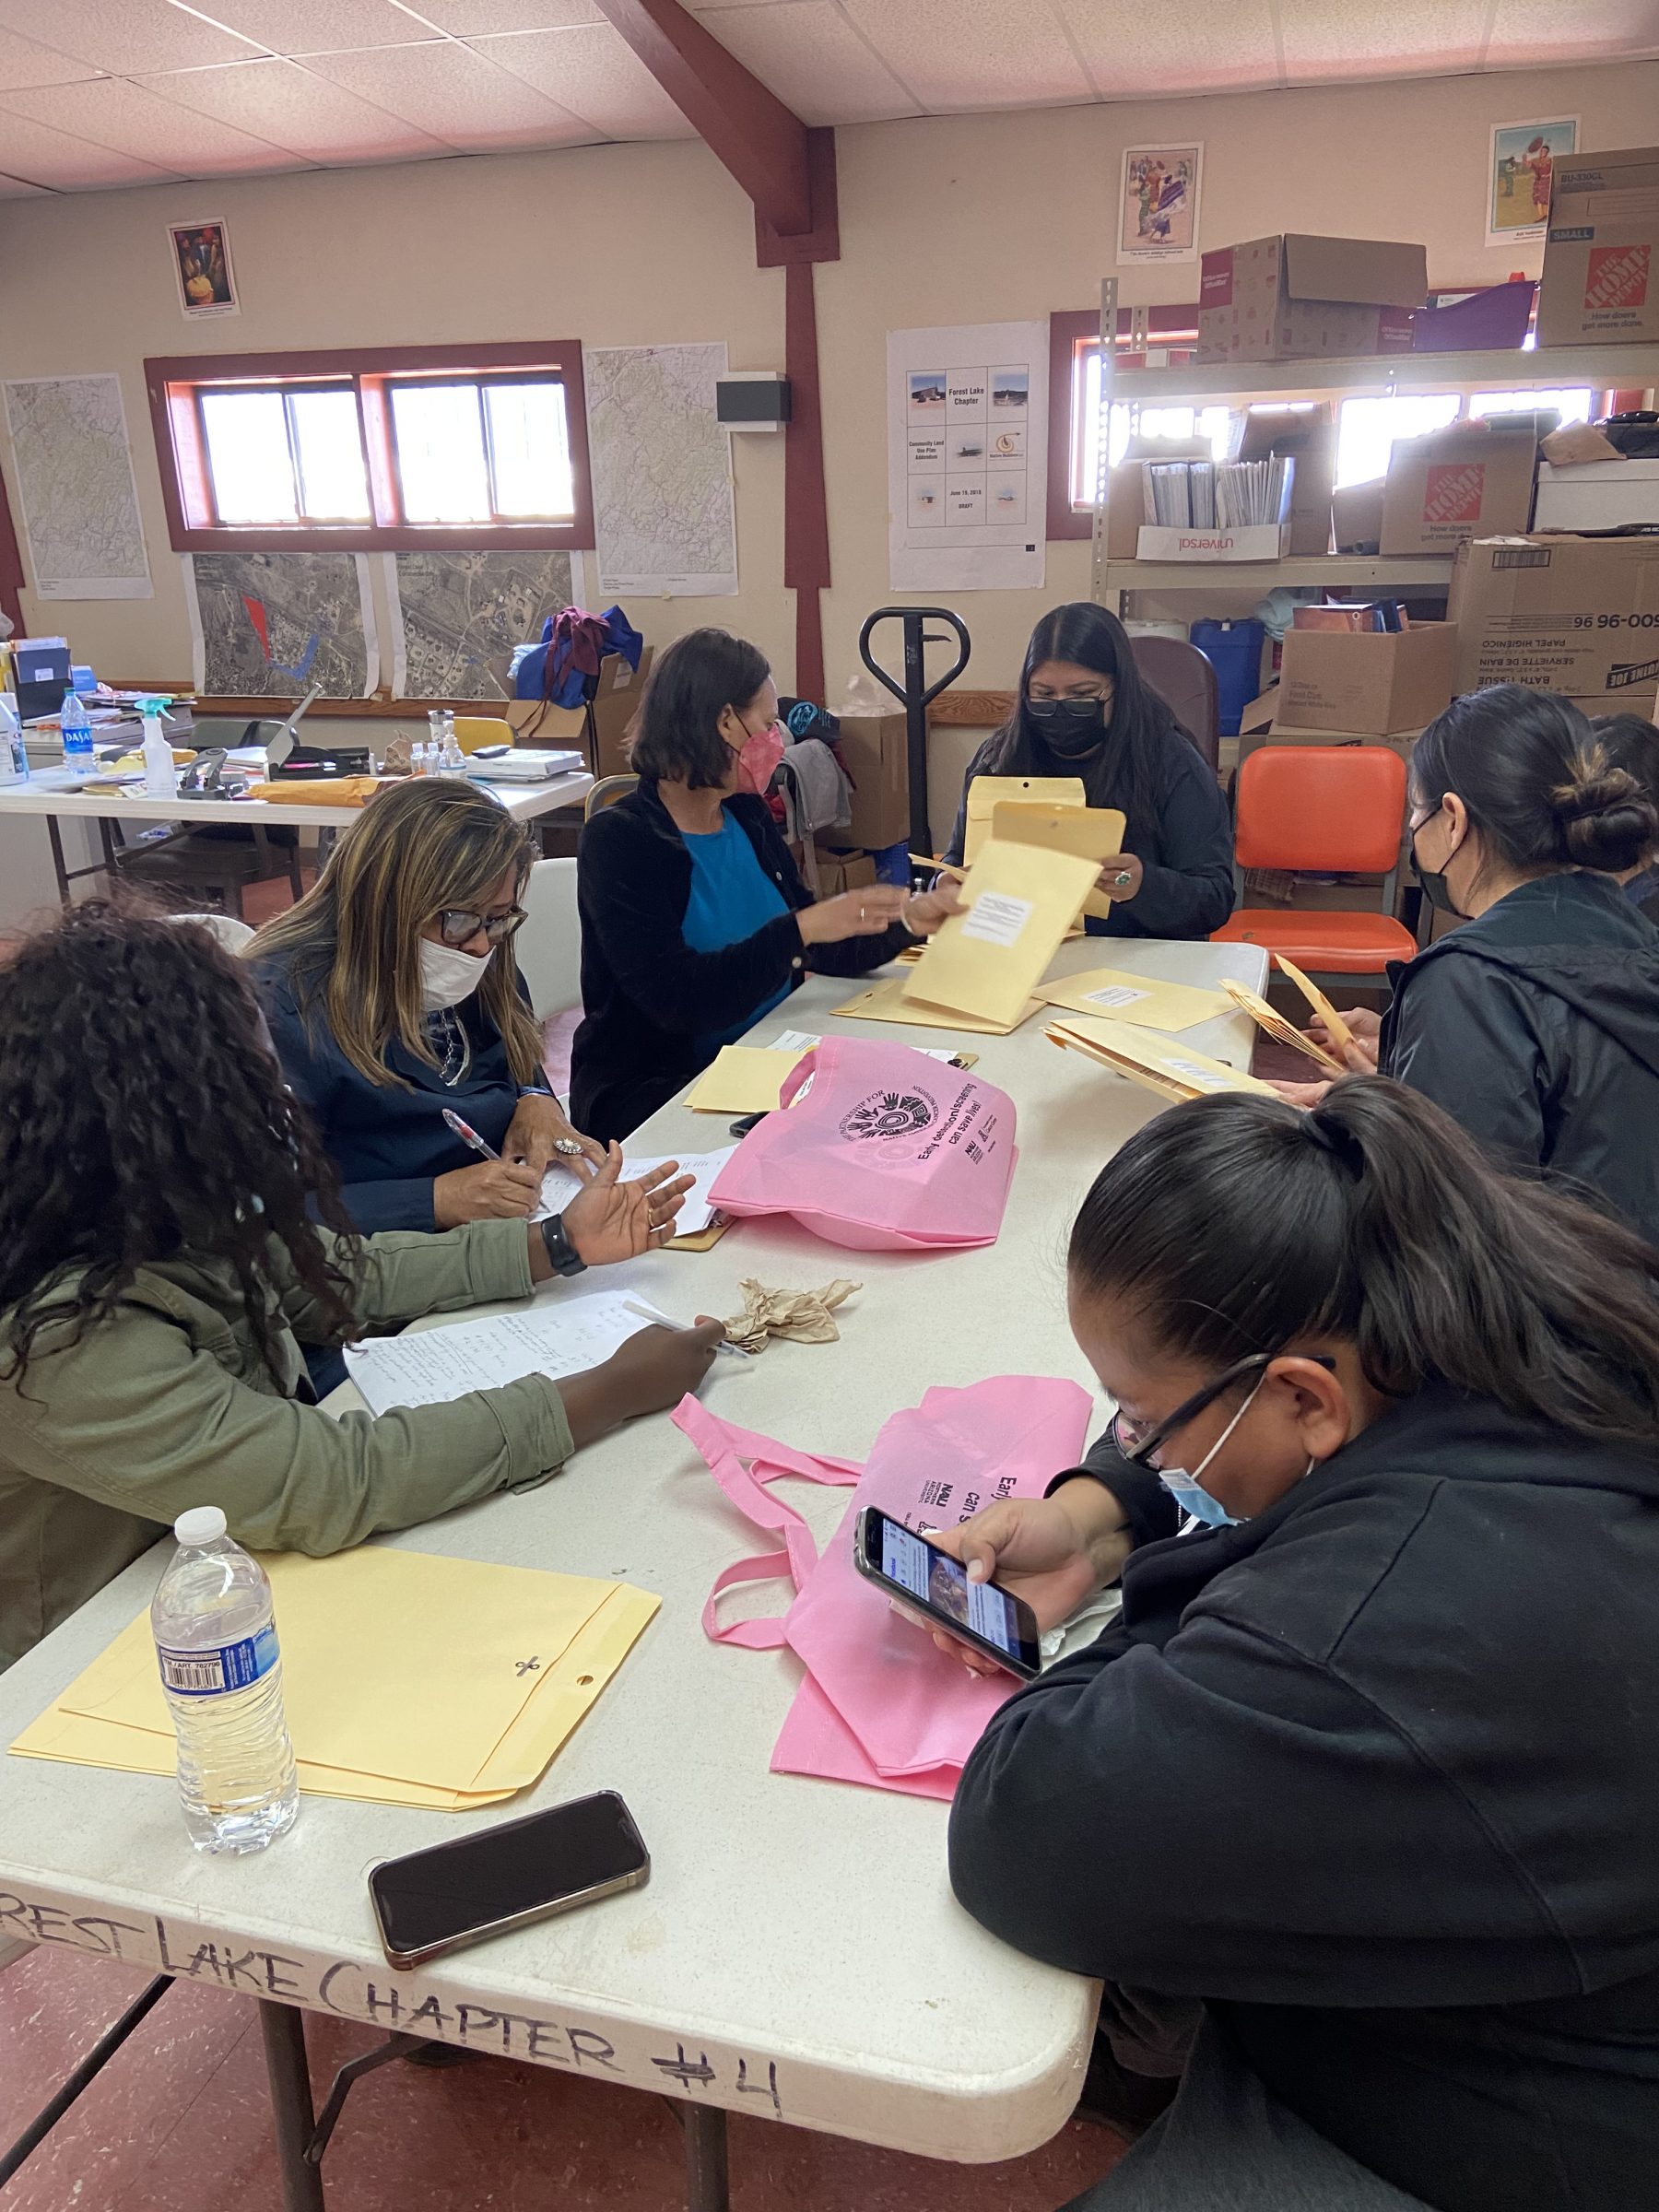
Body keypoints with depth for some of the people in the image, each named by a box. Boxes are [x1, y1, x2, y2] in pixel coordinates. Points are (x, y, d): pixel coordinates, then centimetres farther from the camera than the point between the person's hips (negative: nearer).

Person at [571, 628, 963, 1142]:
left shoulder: (749, 816, 9)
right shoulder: (619, 841, -13)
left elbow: (819, 949, 15)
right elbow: (677, 999, -23)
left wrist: (908, 919, 2)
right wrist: (798, 929, -26)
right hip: (651, 1091, -7)